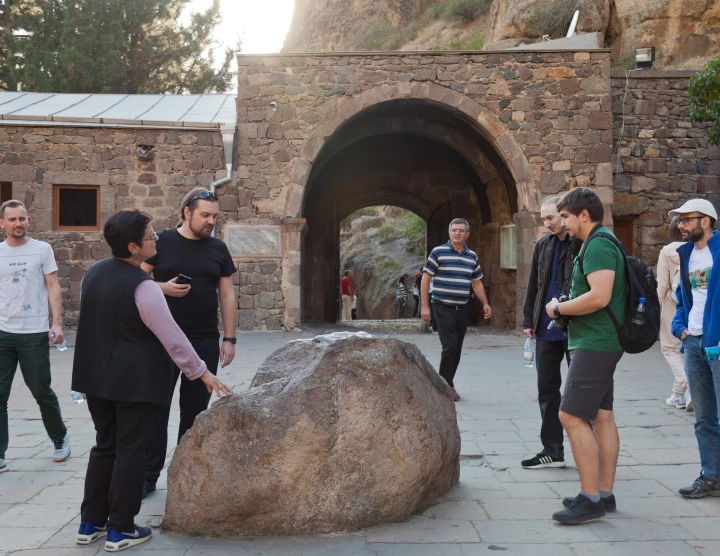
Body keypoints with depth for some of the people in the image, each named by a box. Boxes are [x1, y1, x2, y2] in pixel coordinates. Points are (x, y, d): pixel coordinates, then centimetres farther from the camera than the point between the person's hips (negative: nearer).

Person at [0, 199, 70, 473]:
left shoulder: (42, 249, 0)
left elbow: (52, 287, -1)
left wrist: (57, 324, -11)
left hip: (34, 333, -3)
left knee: (42, 392, 7)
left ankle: (60, 439, 29)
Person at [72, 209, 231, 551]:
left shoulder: (93, 273, 5)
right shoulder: (143, 287, -20)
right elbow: (172, 337, -16)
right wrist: (201, 373, -6)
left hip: (96, 377, 8)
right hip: (135, 381, -7)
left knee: (104, 447, 17)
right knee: (130, 452, 3)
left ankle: (90, 524, 23)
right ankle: (120, 530, 11)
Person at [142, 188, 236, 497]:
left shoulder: (218, 249, 7)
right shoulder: (162, 242, -1)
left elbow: (227, 295, 8)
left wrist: (229, 339, 3)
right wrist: (163, 287, -17)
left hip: (204, 342, 2)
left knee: (195, 410, 8)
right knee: (156, 407, 3)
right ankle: (148, 475, 13)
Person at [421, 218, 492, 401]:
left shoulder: (472, 256, 11)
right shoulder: (438, 252, -4)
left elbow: (477, 283, 18)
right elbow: (425, 279, -4)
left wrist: (485, 303, 6)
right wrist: (425, 306, -9)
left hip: (462, 309, 5)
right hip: (443, 308, -5)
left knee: (457, 349, 8)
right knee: (450, 346, -12)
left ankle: (447, 384, 21)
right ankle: (446, 385, 0)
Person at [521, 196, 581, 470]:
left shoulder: (583, 244, -10)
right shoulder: (543, 245, 11)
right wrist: (528, 320, 11)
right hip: (547, 331, 6)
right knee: (547, 390, 10)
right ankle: (552, 451, 19)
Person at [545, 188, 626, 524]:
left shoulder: (597, 246, -16)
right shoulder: (602, 244, 17)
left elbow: (599, 296, -28)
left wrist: (558, 308, -15)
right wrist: (566, 309, 11)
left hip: (594, 344, -11)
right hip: (600, 342, 11)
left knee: (573, 417, -11)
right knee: (602, 417, 12)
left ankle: (590, 499, -8)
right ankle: (605, 494, 18)